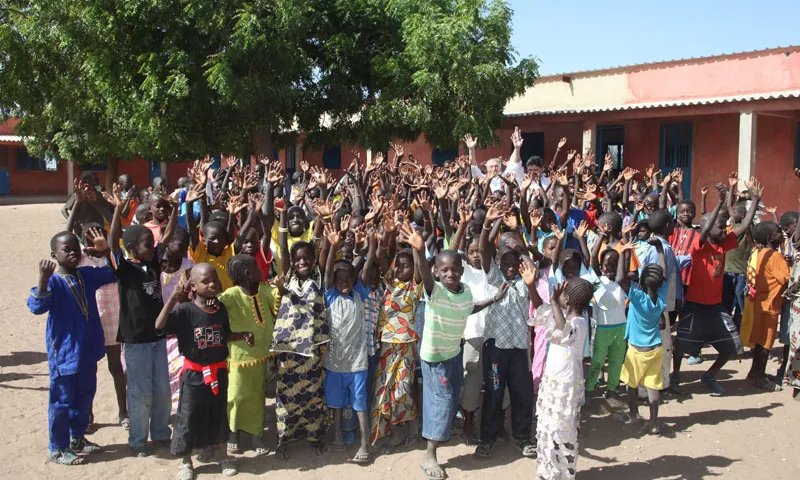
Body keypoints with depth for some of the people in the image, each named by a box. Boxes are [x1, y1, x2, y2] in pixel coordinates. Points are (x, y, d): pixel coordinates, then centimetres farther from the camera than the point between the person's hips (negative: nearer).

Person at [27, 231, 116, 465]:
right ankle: (57, 449, 18)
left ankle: (77, 438, 37)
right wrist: (43, 279, -44)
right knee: (62, 400, 4)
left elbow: (115, 273, 15)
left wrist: (107, 251, -2)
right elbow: (36, 306, -30)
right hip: (64, 353, -7)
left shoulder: (88, 275, 3)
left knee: (85, 396, 19)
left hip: (88, 351, 7)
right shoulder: (53, 282, -17)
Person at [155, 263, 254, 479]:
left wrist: (243, 335, -2)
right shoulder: (185, 310, -16)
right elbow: (159, 327, -29)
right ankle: (185, 461, 23)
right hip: (194, 373, -4)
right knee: (189, 417, 5)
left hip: (218, 371, 5)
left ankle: (217, 452, 36)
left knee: (218, 414, 17)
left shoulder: (221, 309, 0)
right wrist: (173, 297, -32)